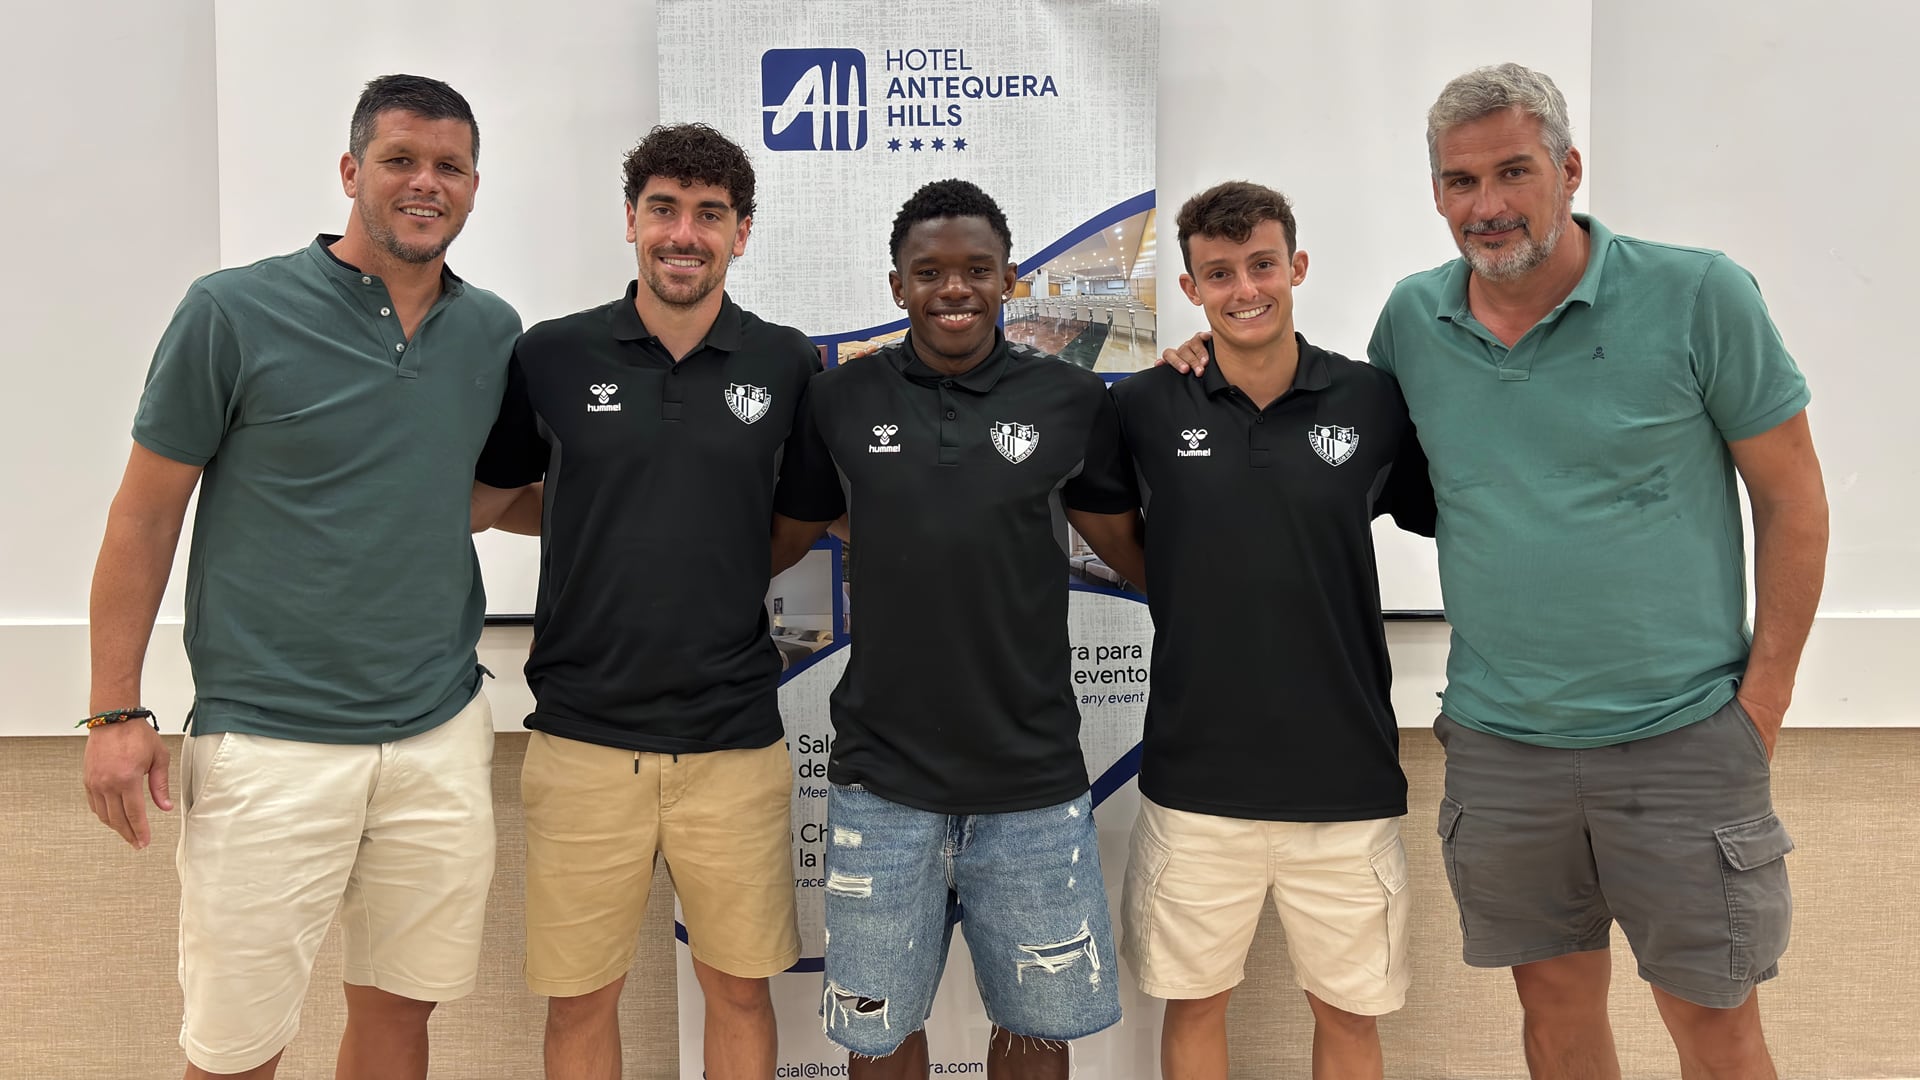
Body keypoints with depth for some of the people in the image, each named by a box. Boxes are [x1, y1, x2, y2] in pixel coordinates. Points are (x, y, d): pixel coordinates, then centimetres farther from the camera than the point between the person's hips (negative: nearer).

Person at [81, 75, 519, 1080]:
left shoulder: (493, 333, 6)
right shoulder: (232, 312, -6)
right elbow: (145, 515, -2)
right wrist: (116, 713, -4)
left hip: (442, 734, 4)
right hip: (269, 742, -3)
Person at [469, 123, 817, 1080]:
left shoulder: (789, 365, 1)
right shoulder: (552, 356, 0)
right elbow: (485, 498, 11)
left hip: (734, 739, 1)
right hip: (584, 736, 0)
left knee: (740, 987, 13)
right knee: (579, 996, 11)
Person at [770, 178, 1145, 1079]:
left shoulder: (1071, 402, -2)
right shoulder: (840, 400, 1)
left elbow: (1139, 556, 6)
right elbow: (776, 545, 12)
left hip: (1033, 784, 0)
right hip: (882, 780, 1)